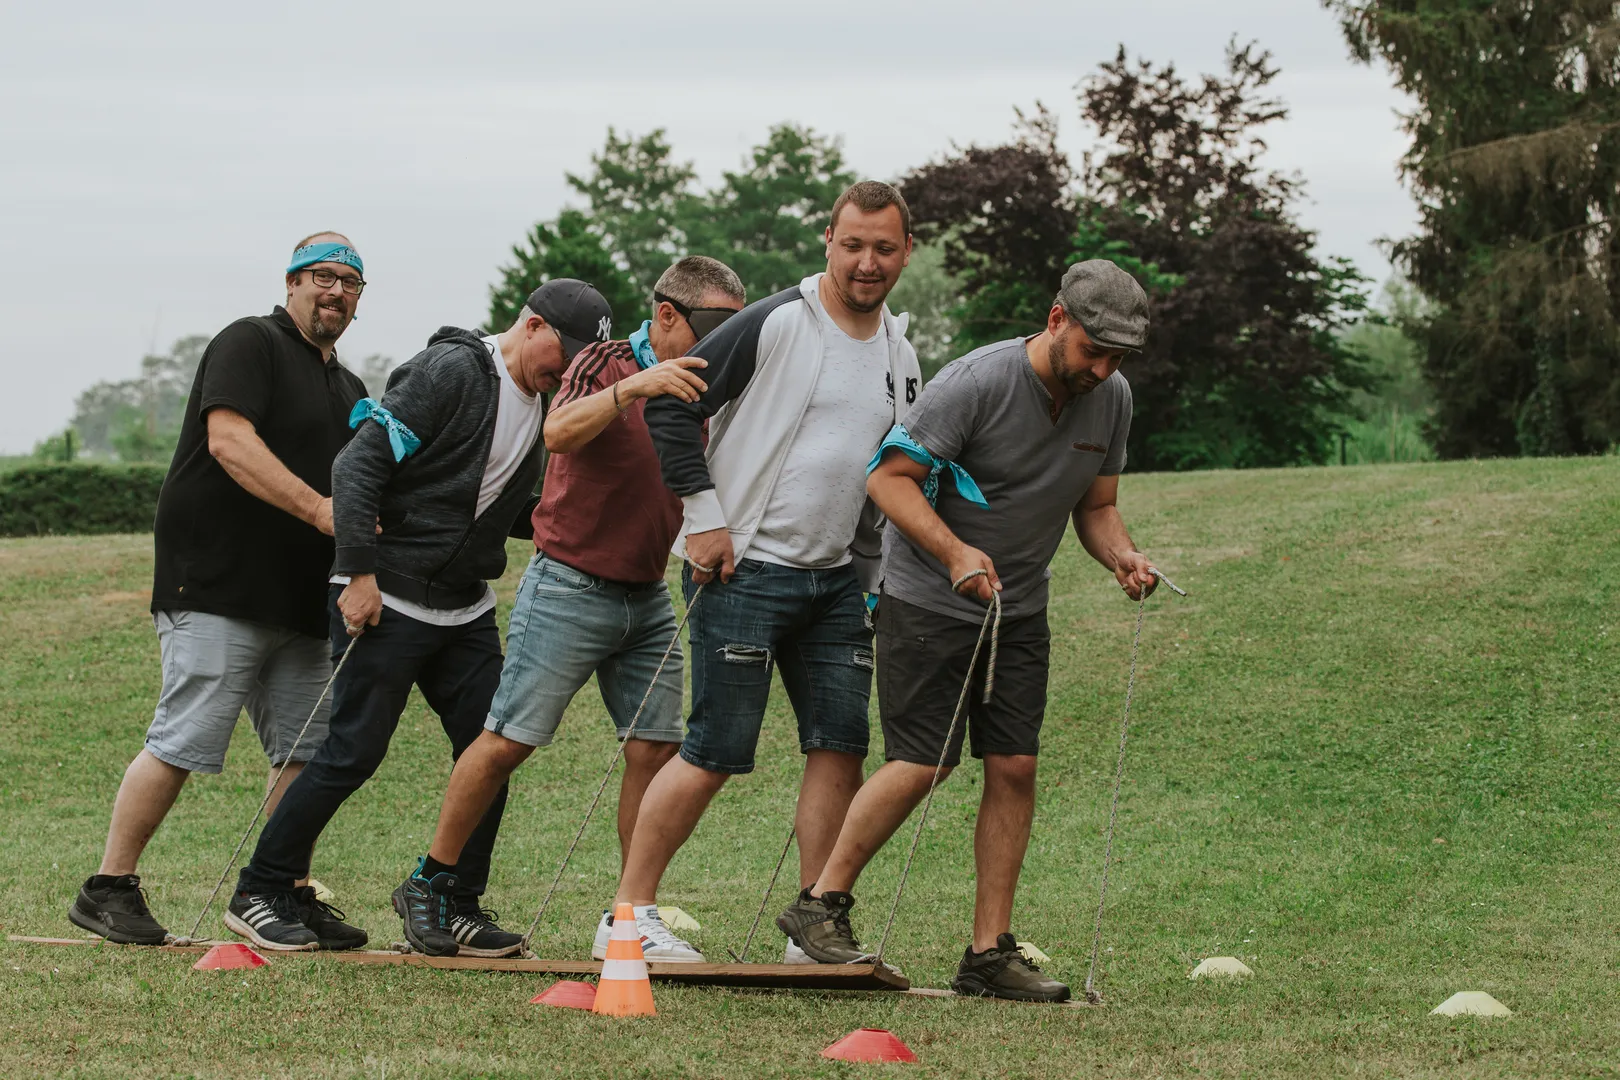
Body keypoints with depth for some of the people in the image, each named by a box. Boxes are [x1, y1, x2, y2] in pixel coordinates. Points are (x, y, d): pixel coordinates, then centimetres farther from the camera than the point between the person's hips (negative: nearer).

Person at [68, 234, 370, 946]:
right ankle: (108, 888, -5)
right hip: (217, 587, -8)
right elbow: (230, 441, -18)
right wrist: (320, 509, -25)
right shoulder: (249, 345, -4)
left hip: (300, 601, 8)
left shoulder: (349, 390, 23)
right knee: (182, 744, -11)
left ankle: (283, 894, 11)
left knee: (309, 753, 4)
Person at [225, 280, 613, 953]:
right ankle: (258, 896, 4)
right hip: (385, 600, -8)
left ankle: (454, 904, 13)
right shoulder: (452, 372, -13)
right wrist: (360, 570, -23)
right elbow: (360, 463, -18)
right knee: (353, 753, -7)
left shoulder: (539, 404, 14)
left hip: (466, 609, 8)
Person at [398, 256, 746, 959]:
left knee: (655, 750, -2)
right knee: (510, 740, -4)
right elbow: (560, 431, -28)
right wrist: (634, 388, -42)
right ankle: (428, 885, 9)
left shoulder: (699, 393, 9)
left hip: (647, 598, 6)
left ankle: (632, 917, 3)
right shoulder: (606, 365, -9)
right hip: (570, 585, -6)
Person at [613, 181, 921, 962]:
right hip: (745, 569, -7)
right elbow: (671, 407, -10)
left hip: (836, 577, 7)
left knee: (840, 747, 1)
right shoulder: (774, 324, -11)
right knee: (715, 754, -7)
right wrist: (703, 515, -12)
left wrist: (878, 570, 17)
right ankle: (628, 912, 3)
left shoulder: (900, 357, 12)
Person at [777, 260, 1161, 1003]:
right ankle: (821, 904, 8)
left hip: (1020, 608, 6)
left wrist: (1123, 557, -11)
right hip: (928, 600, -6)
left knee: (1015, 767, -2)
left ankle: (990, 953, 2)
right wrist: (956, 554, -31)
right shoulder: (977, 383, -21)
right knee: (922, 764, -9)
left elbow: (1096, 505, 11)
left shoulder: (1111, 398, -1)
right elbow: (889, 477, -19)